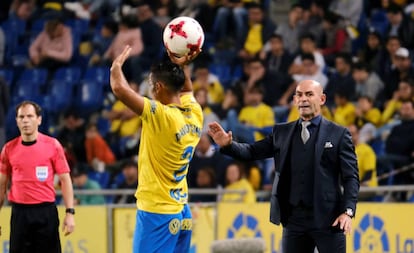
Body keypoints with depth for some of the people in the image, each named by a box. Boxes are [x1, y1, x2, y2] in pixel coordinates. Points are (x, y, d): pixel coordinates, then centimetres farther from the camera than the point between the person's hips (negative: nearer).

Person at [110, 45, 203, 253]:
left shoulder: (162, 116, -18)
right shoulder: (195, 114, 4)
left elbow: (119, 88, -21)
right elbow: (186, 89, 30)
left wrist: (117, 65, -1)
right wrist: (182, 65, 17)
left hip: (157, 214, -8)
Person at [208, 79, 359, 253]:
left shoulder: (338, 134, 1)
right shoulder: (282, 132, 12)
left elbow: (351, 177, -2)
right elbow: (253, 152, 8)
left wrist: (348, 211, -14)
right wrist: (228, 145, -12)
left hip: (327, 218, -4)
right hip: (294, 218, 4)